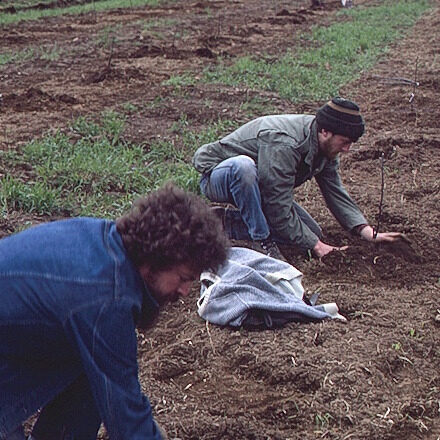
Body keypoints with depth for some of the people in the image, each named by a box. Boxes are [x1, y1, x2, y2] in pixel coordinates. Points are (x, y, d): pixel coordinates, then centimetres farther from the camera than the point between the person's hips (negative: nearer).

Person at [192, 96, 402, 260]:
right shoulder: (283, 144, -35)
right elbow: (280, 210, -33)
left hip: (259, 187, 9)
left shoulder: (326, 145, -7)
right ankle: (261, 241, -25)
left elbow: (335, 191, 3)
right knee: (243, 166, -43)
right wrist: (315, 245, -27)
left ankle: (227, 222, 1)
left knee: (311, 232, -4)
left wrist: (367, 231, -8)